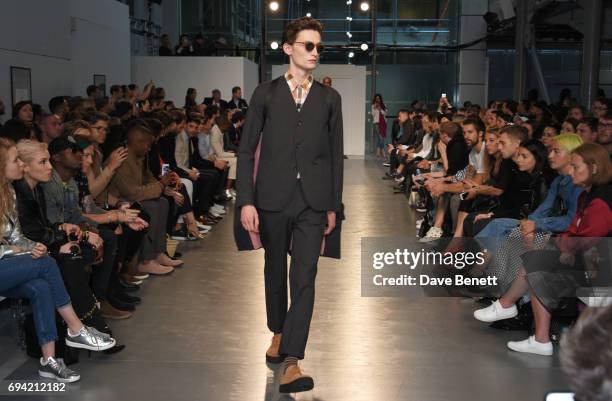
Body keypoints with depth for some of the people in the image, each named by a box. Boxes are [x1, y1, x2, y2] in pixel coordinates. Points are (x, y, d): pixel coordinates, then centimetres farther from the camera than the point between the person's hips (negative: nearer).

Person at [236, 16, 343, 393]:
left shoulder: (329, 98, 8)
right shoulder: (266, 93, 4)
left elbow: (336, 154, 9)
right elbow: (246, 150, 2)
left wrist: (334, 205, 6)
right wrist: (246, 200, -7)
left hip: (313, 201, 0)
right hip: (273, 198, 0)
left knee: (305, 278, -8)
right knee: (275, 270, 14)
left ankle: (291, 363, -9)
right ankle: (278, 333, 38)